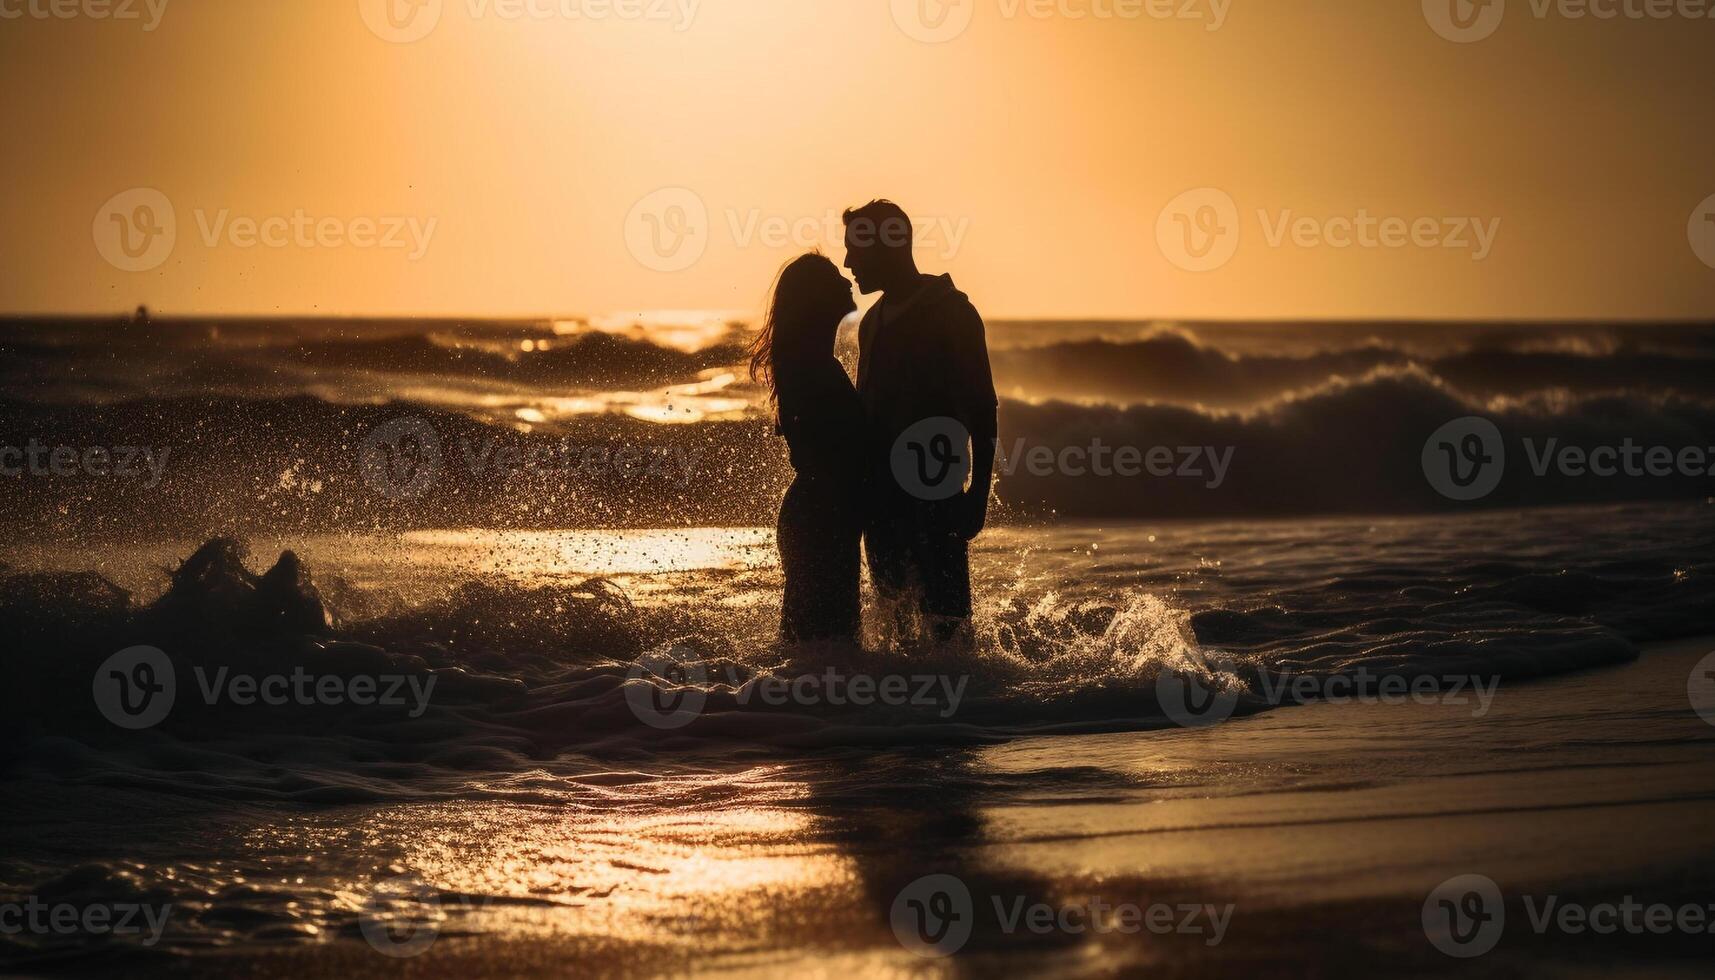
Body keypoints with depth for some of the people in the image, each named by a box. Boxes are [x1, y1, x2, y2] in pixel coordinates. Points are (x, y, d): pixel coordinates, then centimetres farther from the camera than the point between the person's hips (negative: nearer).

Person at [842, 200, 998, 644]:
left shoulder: (950, 312, -7)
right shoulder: (875, 320, 17)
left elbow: (982, 407, -10)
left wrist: (979, 492, -15)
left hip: (935, 491, -8)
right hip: (882, 487, 8)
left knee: (943, 611, -11)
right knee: (897, 603, 10)